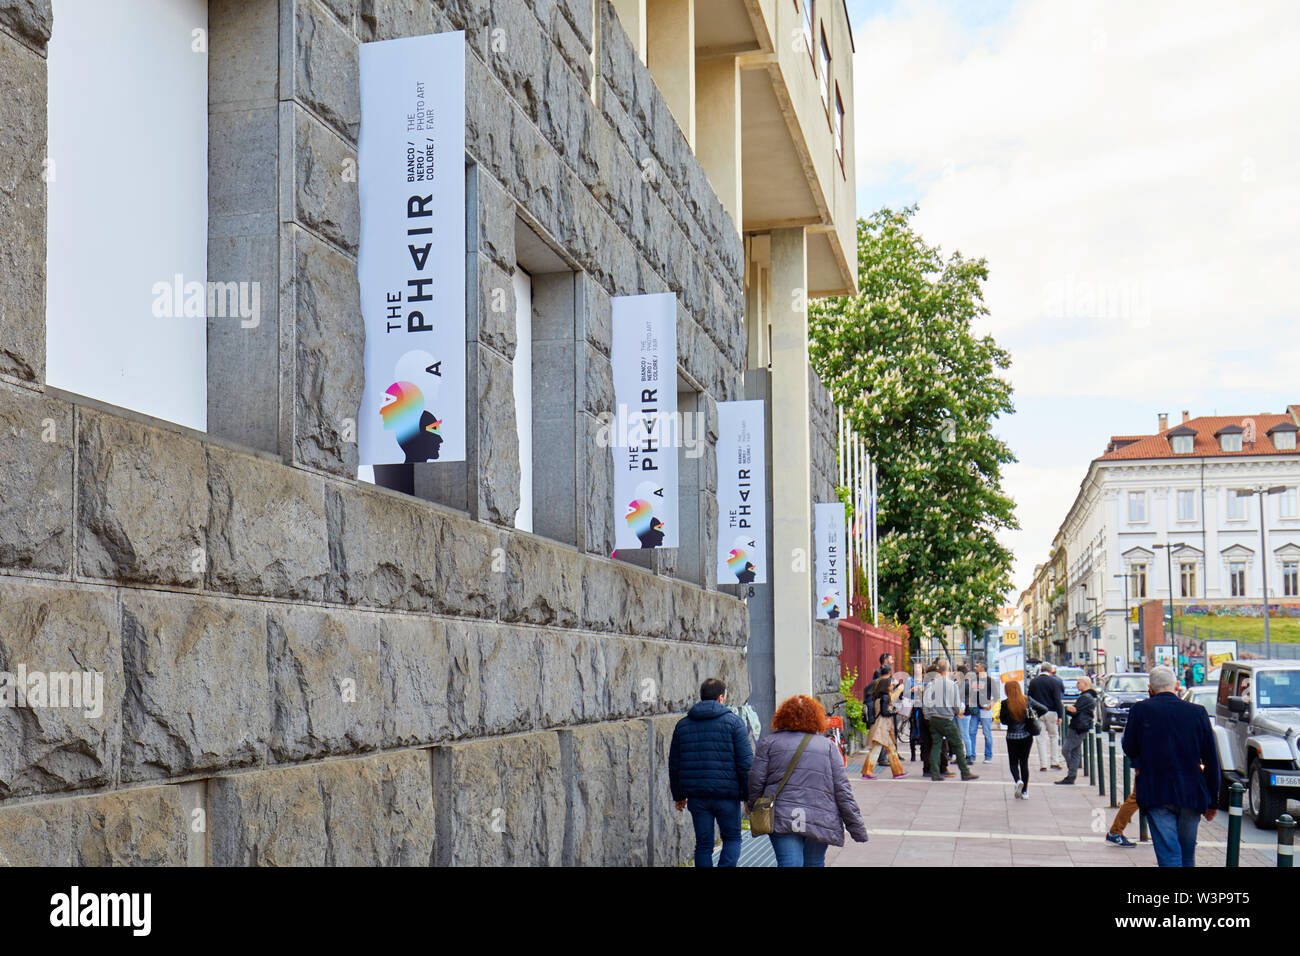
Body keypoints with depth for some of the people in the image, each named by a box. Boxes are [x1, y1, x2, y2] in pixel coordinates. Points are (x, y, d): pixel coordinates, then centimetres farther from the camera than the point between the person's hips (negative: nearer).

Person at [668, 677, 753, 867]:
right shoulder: (733, 722, -3)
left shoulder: (682, 725, 9)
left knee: (703, 844, 10)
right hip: (727, 794, -3)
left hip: (696, 796, 3)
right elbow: (746, 763, -8)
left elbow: (674, 765, 12)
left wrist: (678, 795, 21)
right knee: (732, 839, 11)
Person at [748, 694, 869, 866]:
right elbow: (842, 789, 4)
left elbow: (756, 781, 2)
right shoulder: (828, 746, 8)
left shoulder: (769, 742, 6)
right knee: (815, 863, 15)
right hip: (820, 821, 1)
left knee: (789, 863, -8)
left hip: (782, 819, -1)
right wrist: (857, 827, 8)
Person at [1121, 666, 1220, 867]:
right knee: (1187, 856, 18)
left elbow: (1130, 749, 2)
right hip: (1191, 795, 3)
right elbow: (1211, 760, 4)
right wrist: (1212, 801, 11)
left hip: (1156, 795, -2)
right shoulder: (1198, 712, 1)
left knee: (1169, 856, -3)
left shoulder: (1140, 710, -5)